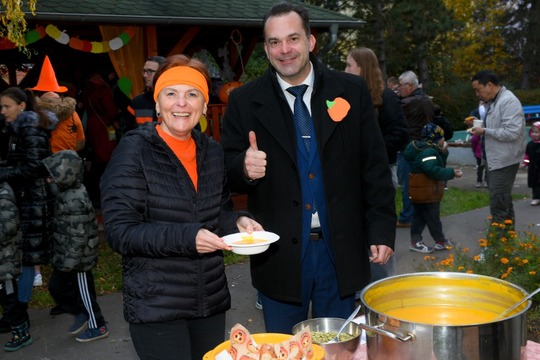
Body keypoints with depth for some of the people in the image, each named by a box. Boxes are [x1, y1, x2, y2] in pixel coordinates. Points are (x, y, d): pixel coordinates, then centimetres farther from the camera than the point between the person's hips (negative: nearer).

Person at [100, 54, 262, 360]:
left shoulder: (212, 151, 5)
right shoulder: (134, 151, -11)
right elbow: (120, 231, -15)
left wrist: (238, 221, -6)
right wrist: (186, 238, -27)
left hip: (212, 300, 6)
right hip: (156, 307, -5)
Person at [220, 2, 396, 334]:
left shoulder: (352, 91, 0)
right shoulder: (244, 102, -1)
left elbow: (375, 167, 2)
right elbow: (229, 173, 1)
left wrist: (382, 230, -2)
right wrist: (245, 168, -22)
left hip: (341, 252, 1)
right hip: (280, 254, 0)